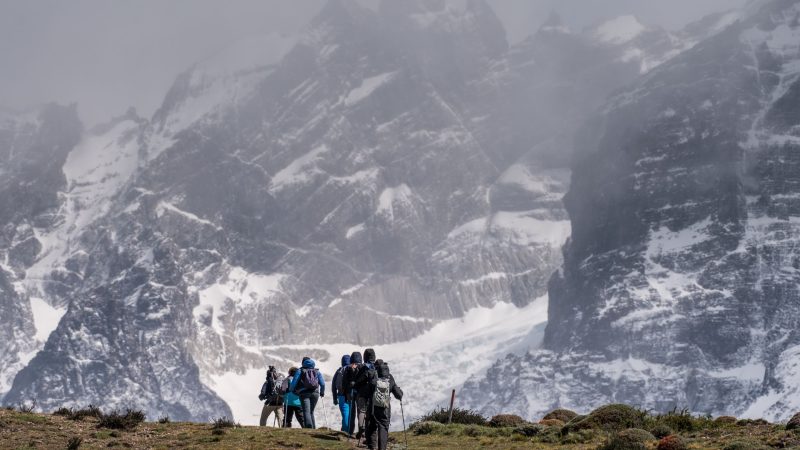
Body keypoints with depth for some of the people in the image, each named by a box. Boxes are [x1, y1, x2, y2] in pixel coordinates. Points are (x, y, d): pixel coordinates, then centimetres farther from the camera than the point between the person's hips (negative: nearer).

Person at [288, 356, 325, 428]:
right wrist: (322, 392, 26)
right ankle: (313, 428, 9)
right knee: (311, 411, 16)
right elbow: (322, 383, 10)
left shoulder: (300, 371, 8)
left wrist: (291, 390, 18)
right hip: (315, 393, 3)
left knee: (306, 411, -13)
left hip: (304, 393, -3)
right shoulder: (317, 371, 17)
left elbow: (294, 382, 0)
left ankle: (309, 426, -34)